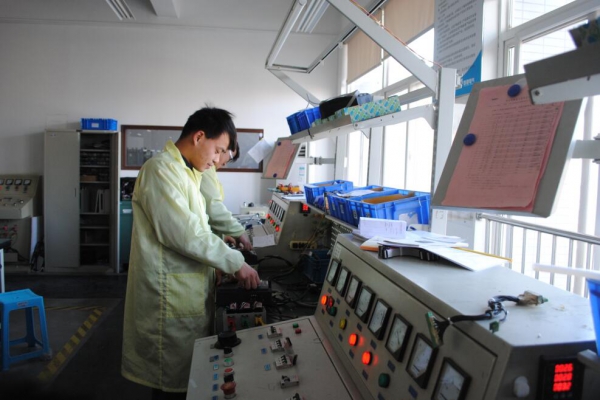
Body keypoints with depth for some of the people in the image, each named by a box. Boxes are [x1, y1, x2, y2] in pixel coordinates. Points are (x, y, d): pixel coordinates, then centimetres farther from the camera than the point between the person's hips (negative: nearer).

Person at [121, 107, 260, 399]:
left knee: (187, 373, 21)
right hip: (171, 294, -9)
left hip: (186, 290, 10)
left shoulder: (184, 171, 13)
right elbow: (185, 234, -26)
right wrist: (235, 263, -21)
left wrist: (218, 243, 6)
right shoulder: (162, 170, -19)